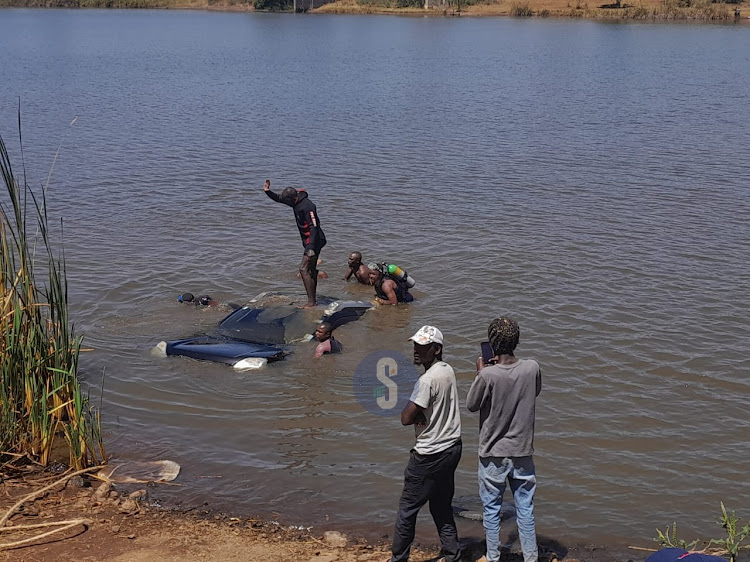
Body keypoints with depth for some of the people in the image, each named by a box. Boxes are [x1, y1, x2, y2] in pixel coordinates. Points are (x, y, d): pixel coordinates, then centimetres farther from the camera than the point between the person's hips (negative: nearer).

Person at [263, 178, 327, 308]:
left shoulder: (307, 206, -23)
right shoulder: (296, 202, 7)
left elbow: (314, 227, -27)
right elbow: (279, 198, 22)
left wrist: (311, 248, -32)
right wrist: (267, 191, 5)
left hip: (314, 241, -10)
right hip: (310, 242, 10)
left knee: (304, 270, -13)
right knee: (311, 270, 16)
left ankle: (311, 302, -13)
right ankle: (313, 300, 25)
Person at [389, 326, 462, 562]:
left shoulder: (427, 380, -23)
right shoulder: (448, 370, 5)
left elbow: (405, 418, -22)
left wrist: (416, 414, -2)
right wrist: (421, 414, -7)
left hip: (430, 456, -9)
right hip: (452, 447, 9)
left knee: (408, 507, 5)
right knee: (442, 506, 19)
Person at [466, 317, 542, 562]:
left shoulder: (487, 375, -22)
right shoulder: (532, 368, -12)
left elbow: (471, 405, -6)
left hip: (493, 454, -2)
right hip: (522, 452, 2)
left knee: (492, 510, 13)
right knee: (525, 509, 13)